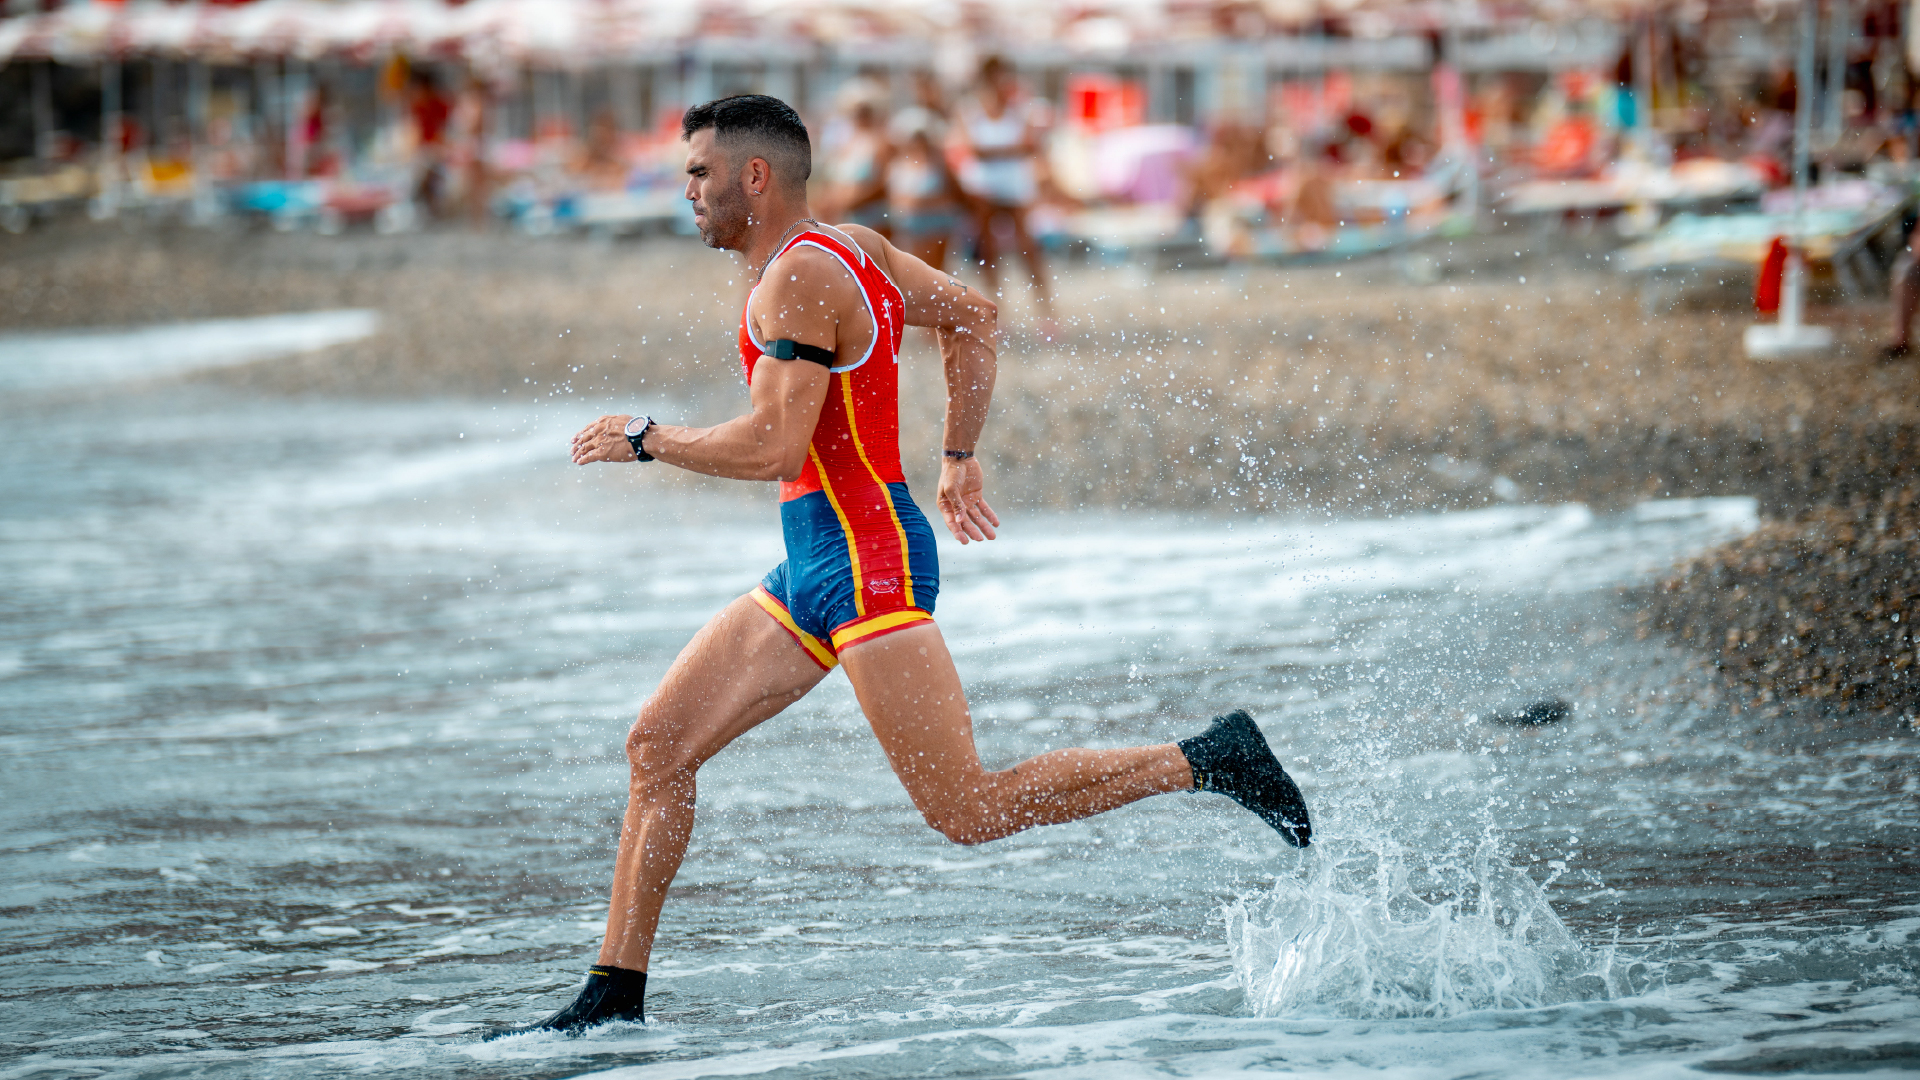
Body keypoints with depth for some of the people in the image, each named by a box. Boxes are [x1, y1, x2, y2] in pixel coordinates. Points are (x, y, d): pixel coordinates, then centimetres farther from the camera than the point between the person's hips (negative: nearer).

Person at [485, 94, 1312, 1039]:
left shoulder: (801, 277, -15)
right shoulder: (853, 247, 14)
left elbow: (771, 445, -23)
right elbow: (972, 316, 26)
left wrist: (643, 439, -9)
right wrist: (958, 461, 27)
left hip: (867, 559, -10)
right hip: (813, 569, 10)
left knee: (971, 811, -9)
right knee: (656, 747, 5)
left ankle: (1210, 761, -2)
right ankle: (615, 996, 7)